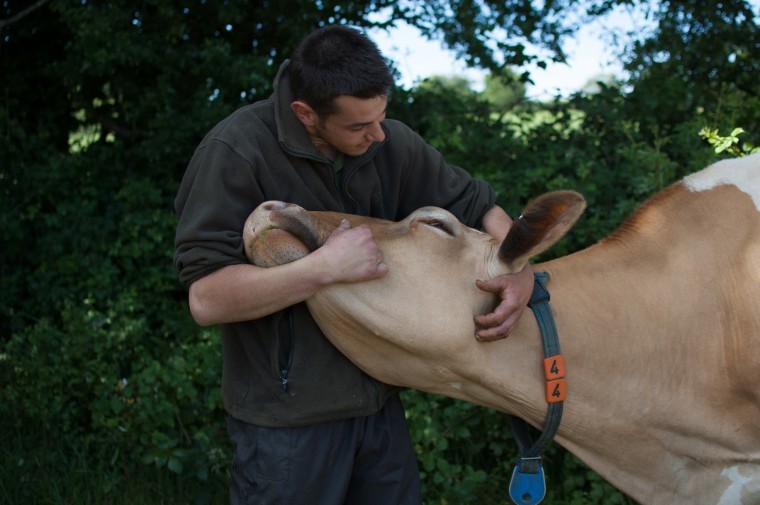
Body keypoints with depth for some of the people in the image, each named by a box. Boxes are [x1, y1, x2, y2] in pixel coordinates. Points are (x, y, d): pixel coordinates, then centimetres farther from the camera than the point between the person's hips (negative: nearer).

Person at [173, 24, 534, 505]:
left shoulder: (388, 142, -3)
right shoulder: (234, 153, -18)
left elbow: (478, 205, 8)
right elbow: (206, 298, -22)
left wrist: (521, 270, -11)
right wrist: (325, 266, -30)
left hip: (381, 404, 5)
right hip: (288, 421, -5)